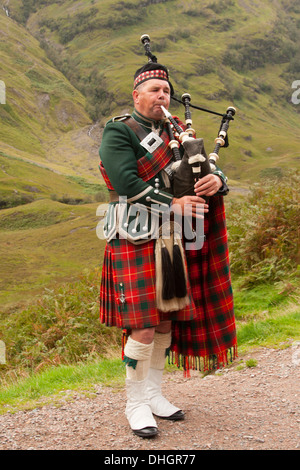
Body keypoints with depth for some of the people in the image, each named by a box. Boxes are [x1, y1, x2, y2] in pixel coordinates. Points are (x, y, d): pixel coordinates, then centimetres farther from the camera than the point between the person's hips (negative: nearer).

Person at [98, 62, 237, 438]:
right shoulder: (117, 133, -5)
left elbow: (204, 173, 12)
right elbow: (127, 184, -18)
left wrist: (216, 180, -12)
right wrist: (173, 205, -19)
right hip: (134, 242, -7)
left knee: (166, 321, 11)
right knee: (143, 328, -8)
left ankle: (154, 395, 26)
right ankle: (135, 404, 10)